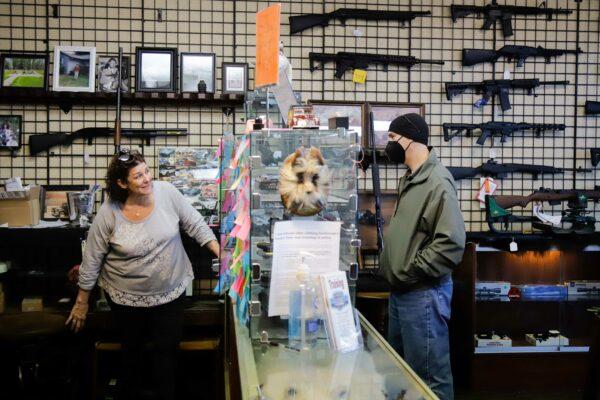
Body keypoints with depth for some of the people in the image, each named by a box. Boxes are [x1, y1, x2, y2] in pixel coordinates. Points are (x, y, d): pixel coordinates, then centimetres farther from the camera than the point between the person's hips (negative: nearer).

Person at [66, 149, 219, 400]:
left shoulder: (166, 193, -14)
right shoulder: (108, 214, -17)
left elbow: (195, 224, -3)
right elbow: (92, 260, -7)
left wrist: (221, 255, -9)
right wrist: (82, 302, -1)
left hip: (171, 290, 1)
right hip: (126, 295, 0)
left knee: (167, 350, 9)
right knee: (131, 350, 19)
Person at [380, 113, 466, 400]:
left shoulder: (437, 182, -17)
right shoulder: (410, 179, 12)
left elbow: (451, 244, -24)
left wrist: (410, 273, -18)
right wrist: (393, 270, 10)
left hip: (423, 294, -10)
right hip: (401, 291, 10)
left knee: (429, 375, 1)